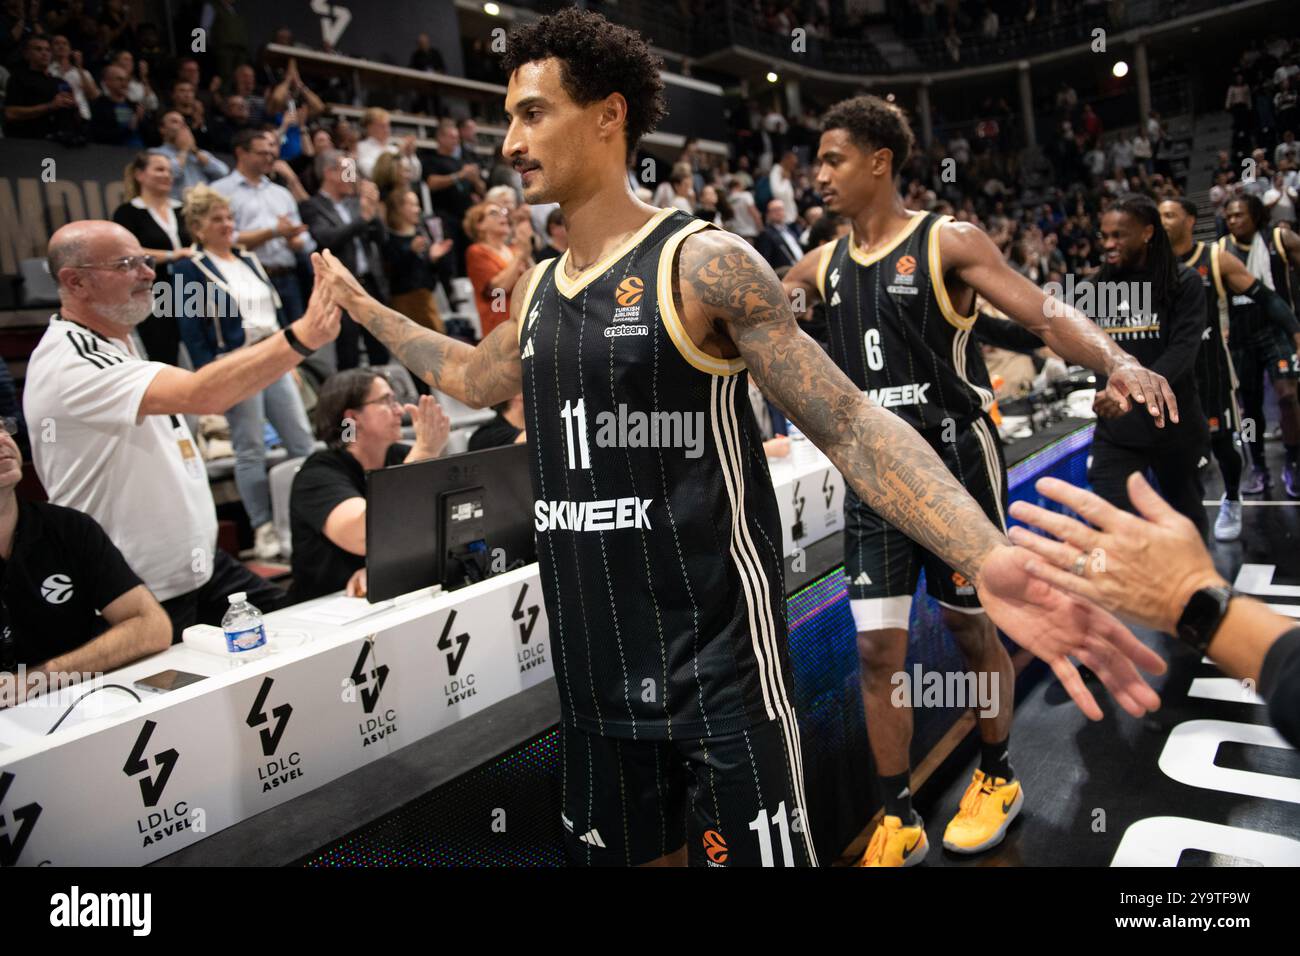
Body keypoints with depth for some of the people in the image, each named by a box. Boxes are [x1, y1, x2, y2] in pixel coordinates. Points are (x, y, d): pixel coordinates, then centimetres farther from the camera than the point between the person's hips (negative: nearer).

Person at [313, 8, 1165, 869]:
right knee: (627, 852, 21)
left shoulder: (705, 264, -13)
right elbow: (474, 379, 30)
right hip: (595, 673, 7)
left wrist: (987, 560, -33)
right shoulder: (537, 290, 9)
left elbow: (850, 424, -19)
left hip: (716, 668, -7)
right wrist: (361, 303, 33)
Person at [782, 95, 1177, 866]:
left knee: (974, 630, 10)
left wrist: (1117, 362, -33)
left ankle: (998, 779, 35)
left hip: (955, 462, -4)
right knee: (878, 647, 2)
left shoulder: (948, 242, -7)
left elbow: (1045, 314, -16)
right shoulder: (822, 264, 8)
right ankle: (899, 820, 17)